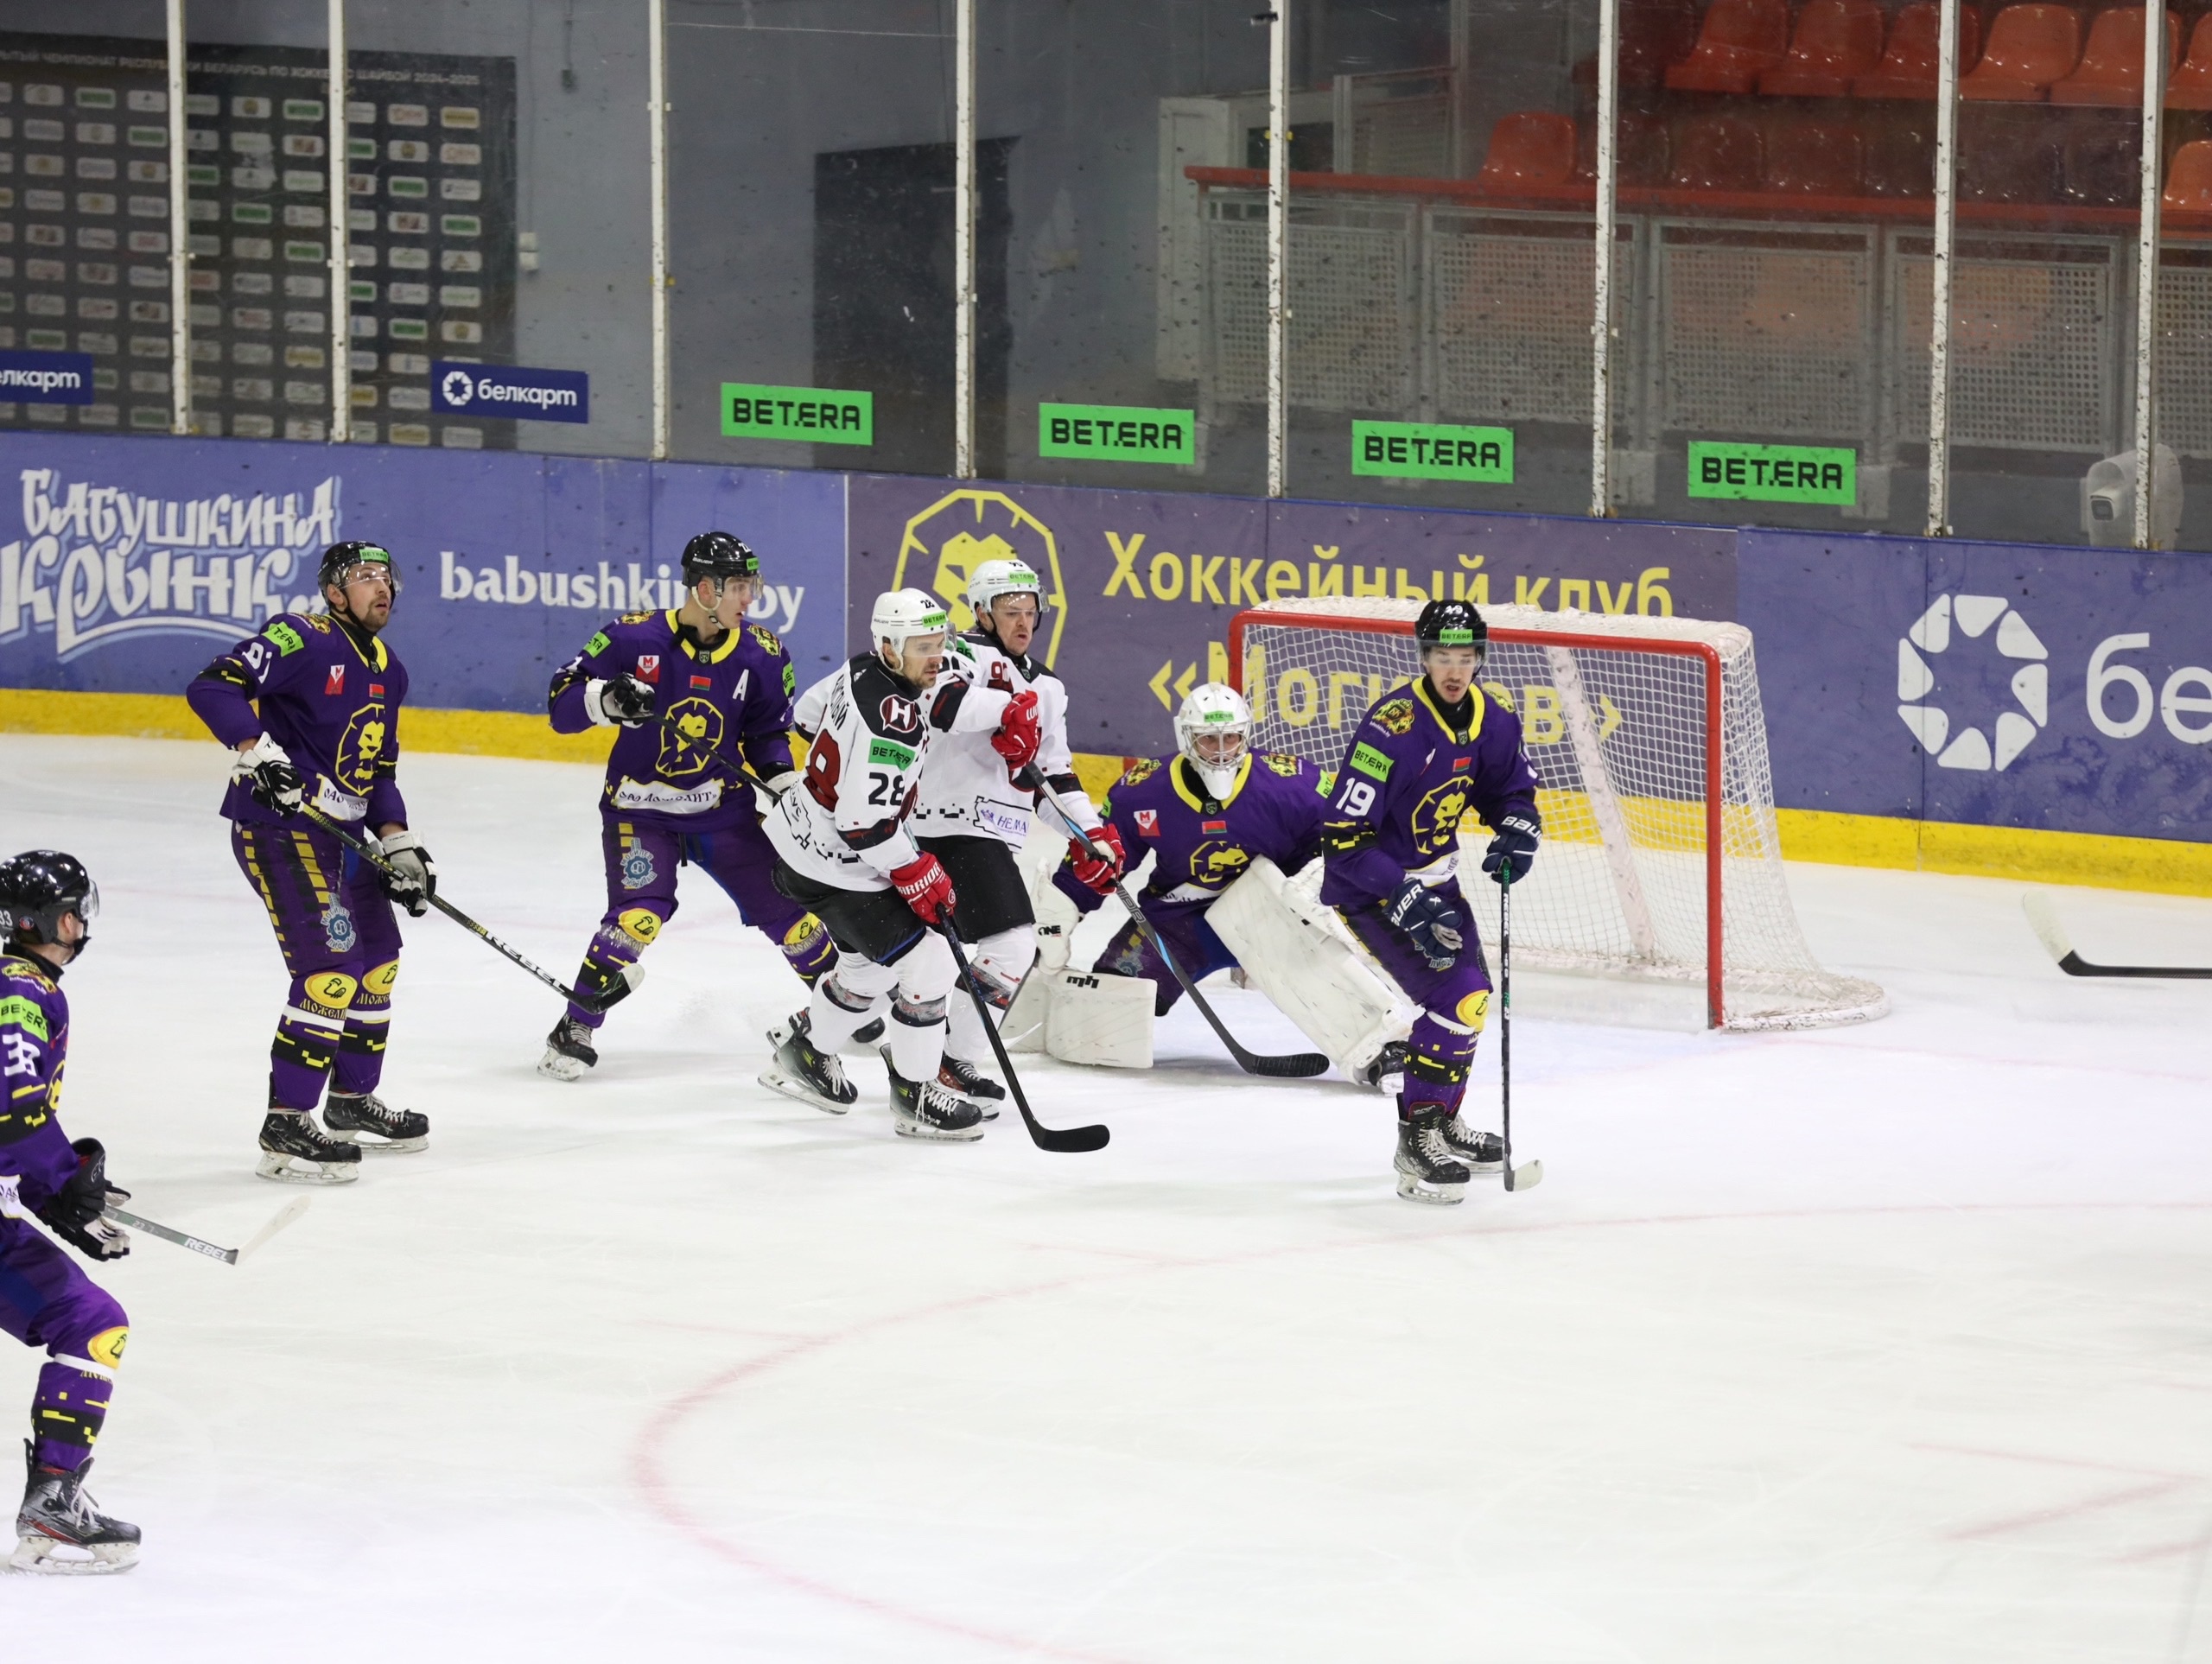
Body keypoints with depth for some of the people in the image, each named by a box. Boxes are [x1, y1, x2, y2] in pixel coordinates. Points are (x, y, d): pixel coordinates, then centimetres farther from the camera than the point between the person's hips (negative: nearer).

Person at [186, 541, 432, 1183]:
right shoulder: (302, 638, -13)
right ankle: (286, 1128, -12)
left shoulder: (387, 671, 15)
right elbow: (213, 687, -23)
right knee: (330, 969, -16)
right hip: (279, 824, -10)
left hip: (342, 833, 10)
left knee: (377, 957, 20)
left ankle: (353, 1101, 38)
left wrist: (398, 845, 9)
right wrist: (257, 750, -34)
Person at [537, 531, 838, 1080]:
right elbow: (561, 704, -9)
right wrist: (606, 698, -29)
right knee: (639, 917, -22)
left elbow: (768, 732, 11)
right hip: (640, 805, -3)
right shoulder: (634, 639, -13)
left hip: (724, 809, 4)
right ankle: (575, 1030, -8)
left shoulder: (761, 655, -3)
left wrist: (786, 780, -7)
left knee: (787, 907, 3)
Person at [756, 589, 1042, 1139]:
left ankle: (800, 1052, 45)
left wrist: (1010, 710, 9)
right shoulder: (892, 721, -29)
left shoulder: (866, 671, -1)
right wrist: (917, 876, -18)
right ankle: (916, 1098, 2)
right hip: (834, 865, -11)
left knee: (873, 964, 27)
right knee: (926, 964, -8)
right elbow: (864, 823, -30)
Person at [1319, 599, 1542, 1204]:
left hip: (1432, 878, 9)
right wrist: (1405, 902, -32)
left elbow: (1513, 789, 14)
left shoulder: (1488, 718, -4)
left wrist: (1515, 833, -9)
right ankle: (1418, 1141, -13)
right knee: (1453, 996, -20)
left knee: (1472, 997, 18)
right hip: (1371, 887, -9)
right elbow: (1343, 836, -29)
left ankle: (1440, 1123, 37)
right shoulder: (1393, 727, -28)